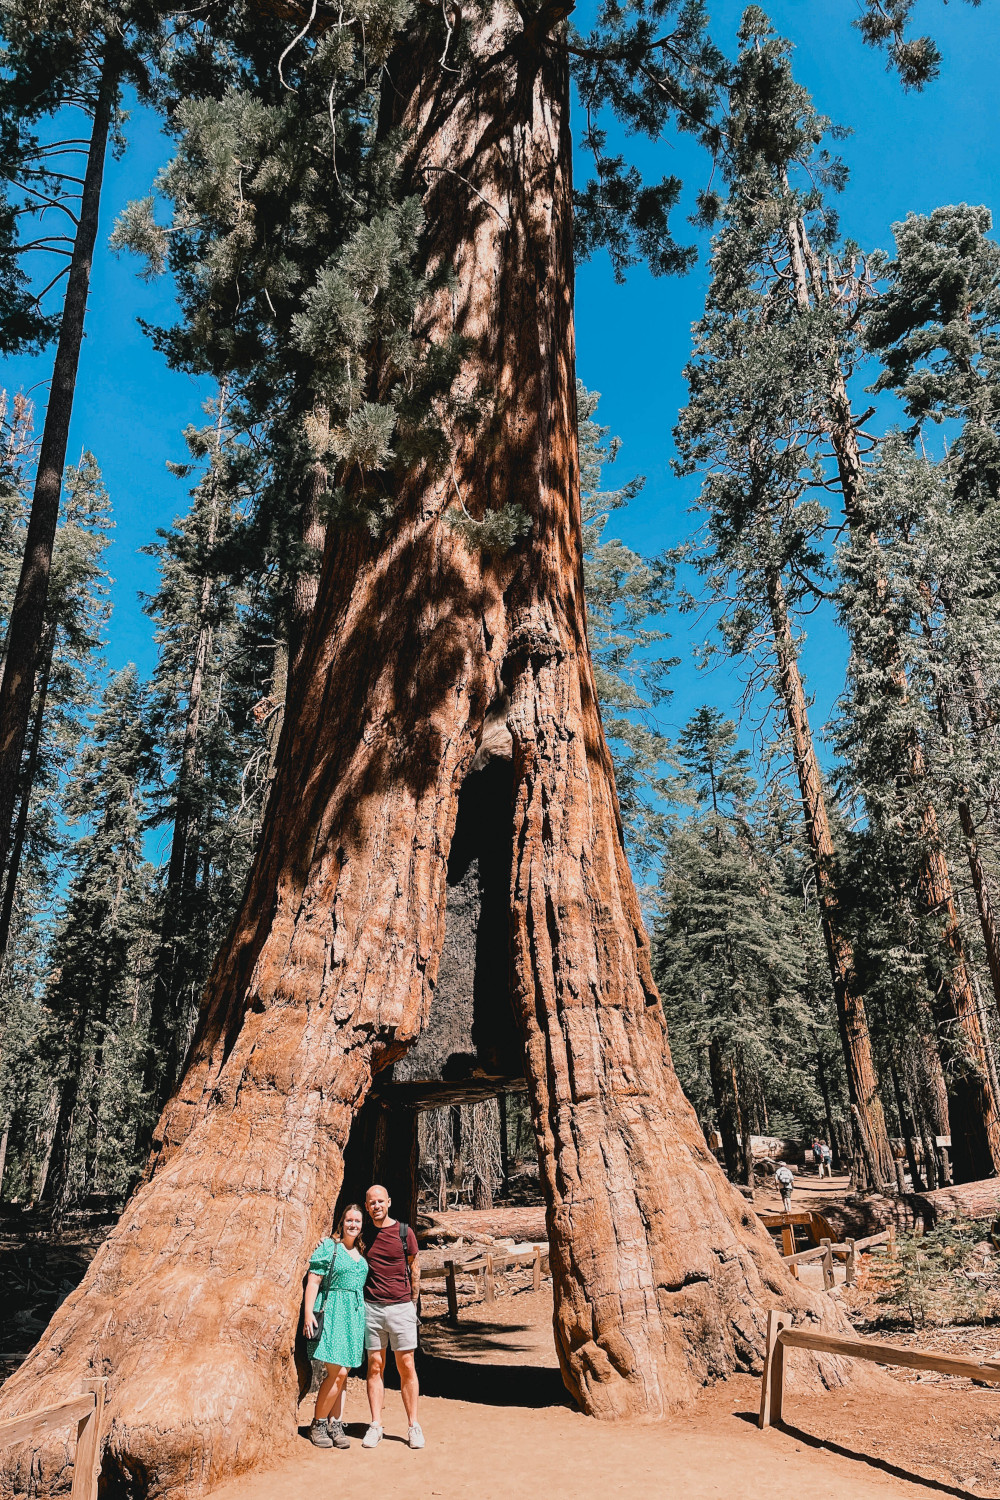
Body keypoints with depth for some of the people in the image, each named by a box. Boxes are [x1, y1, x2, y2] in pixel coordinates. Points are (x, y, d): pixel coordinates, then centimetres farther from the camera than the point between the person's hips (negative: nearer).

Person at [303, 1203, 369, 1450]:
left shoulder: (362, 1253, 15)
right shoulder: (329, 1247, -3)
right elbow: (313, 1281, -8)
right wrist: (308, 1312, -16)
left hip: (355, 1315, 6)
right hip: (332, 1312, -6)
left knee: (342, 1373, 7)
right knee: (336, 1373, -9)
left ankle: (335, 1424, 15)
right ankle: (318, 1424, 6)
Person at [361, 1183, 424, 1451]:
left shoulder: (404, 1232, -2)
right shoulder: (363, 1234, 3)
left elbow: (414, 1270, 7)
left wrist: (412, 1303, 9)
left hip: (401, 1306, -2)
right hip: (371, 1307, 2)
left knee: (406, 1366, 1)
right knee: (375, 1366, 5)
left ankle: (413, 1426, 9)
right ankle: (375, 1425, 13)